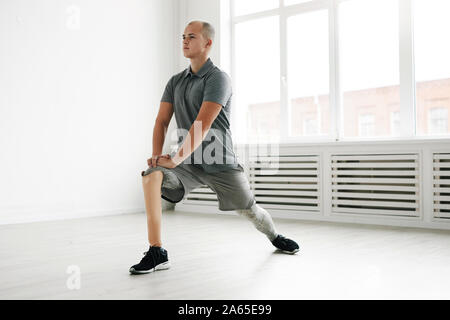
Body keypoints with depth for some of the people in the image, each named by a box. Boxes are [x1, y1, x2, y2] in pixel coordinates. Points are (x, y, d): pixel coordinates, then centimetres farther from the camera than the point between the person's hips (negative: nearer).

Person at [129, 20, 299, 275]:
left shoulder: (218, 78, -12)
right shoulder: (176, 82, 10)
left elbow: (203, 124, -23)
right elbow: (162, 121, 6)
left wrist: (176, 159, -27)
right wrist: (157, 155, -10)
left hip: (220, 162, -4)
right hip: (188, 161, 4)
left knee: (249, 209, 7)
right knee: (151, 176, -24)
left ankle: (276, 237, 43)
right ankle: (157, 253, -22)